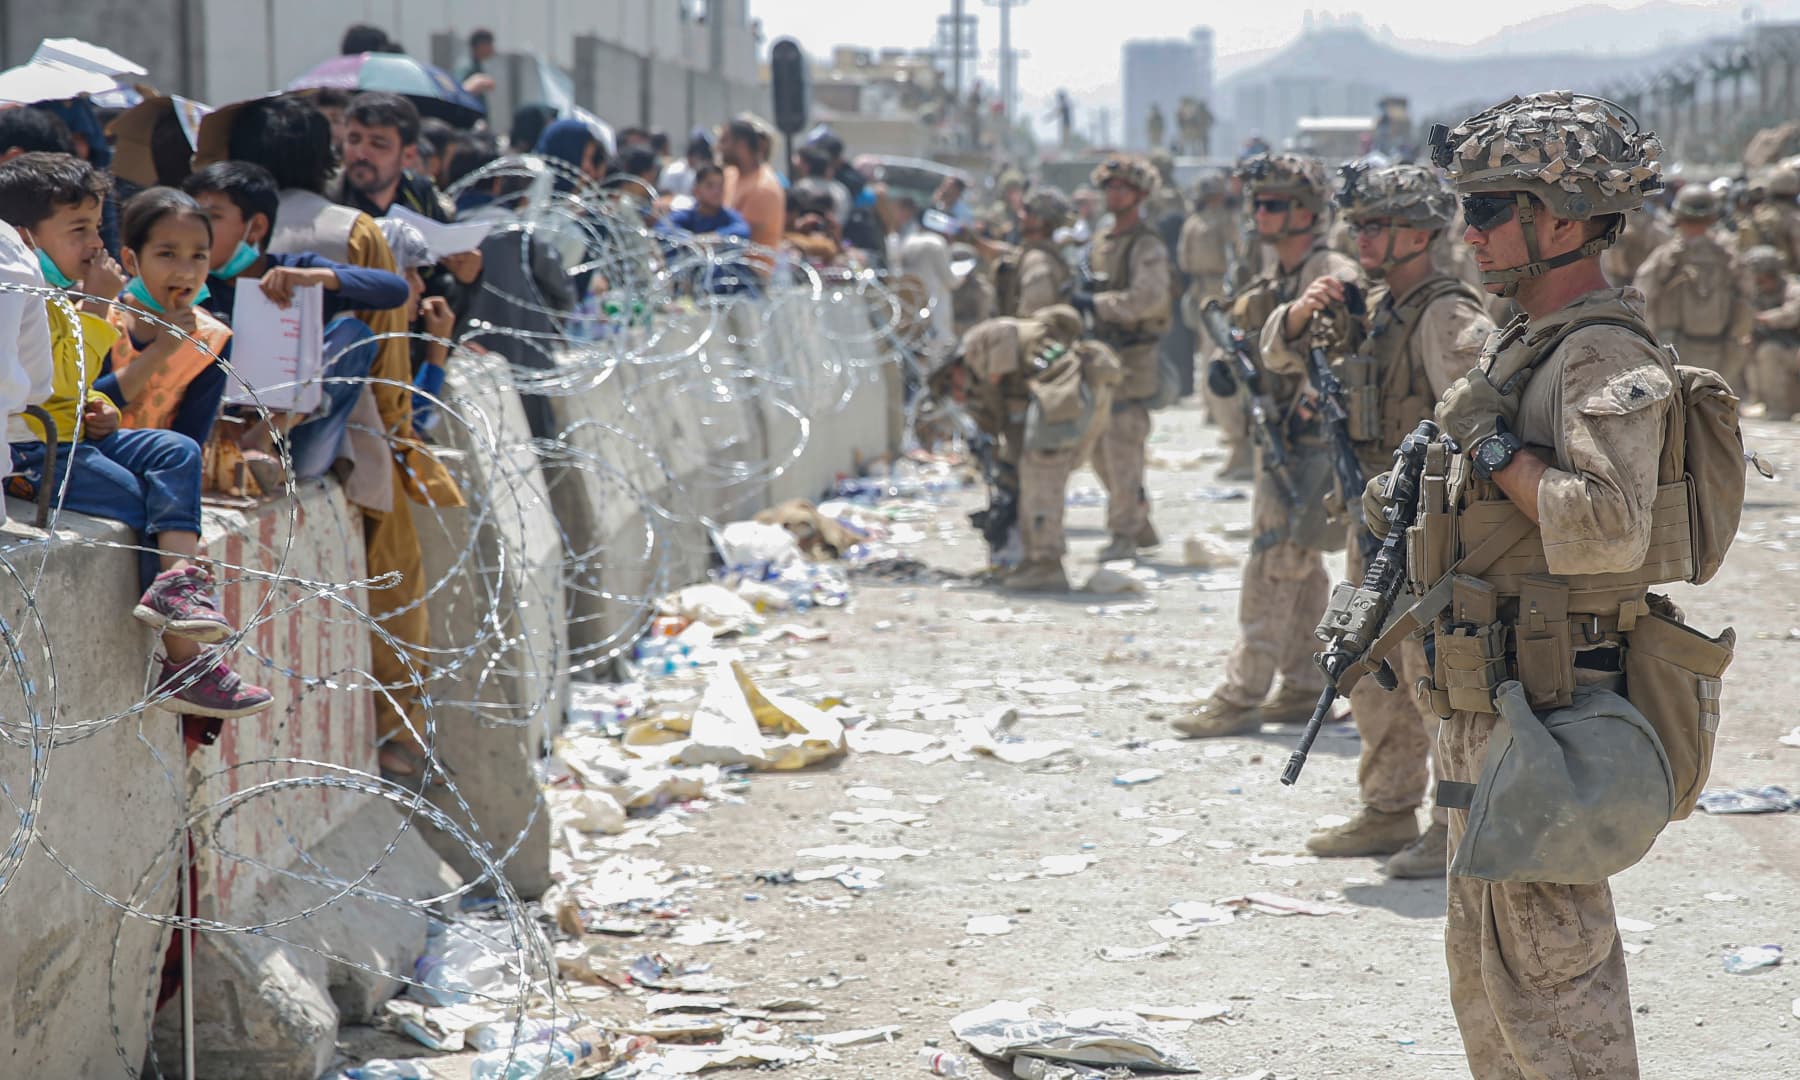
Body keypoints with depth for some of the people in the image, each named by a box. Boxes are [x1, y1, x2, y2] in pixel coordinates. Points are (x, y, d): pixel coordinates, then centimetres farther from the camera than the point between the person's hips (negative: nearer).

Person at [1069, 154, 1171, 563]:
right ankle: (1141, 526, 22)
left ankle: (1124, 533, -4)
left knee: (1123, 445, -9)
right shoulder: (1103, 244, 17)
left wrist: (1097, 302, -18)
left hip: (1133, 356, -9)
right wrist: (1082, 293, 6)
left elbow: (1149, 297, -23)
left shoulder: (1146, 246, -10)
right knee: (1100, 445, 12)